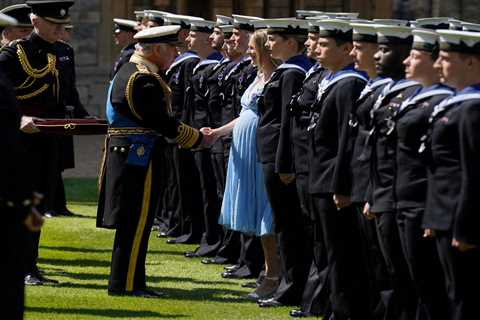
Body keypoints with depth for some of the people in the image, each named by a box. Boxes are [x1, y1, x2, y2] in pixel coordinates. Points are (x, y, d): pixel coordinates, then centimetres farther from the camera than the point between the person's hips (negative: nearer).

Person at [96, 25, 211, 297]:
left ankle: (125, 281, 20)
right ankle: (126, 283, -1)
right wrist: (198, 139, -10)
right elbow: (163, 122, -20)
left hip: (129, 158, 10)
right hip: (139, 159, -10)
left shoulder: (131, 71, 15)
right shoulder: (143, 80, -19)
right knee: (136, 222, -5)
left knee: (133, 223, 15)